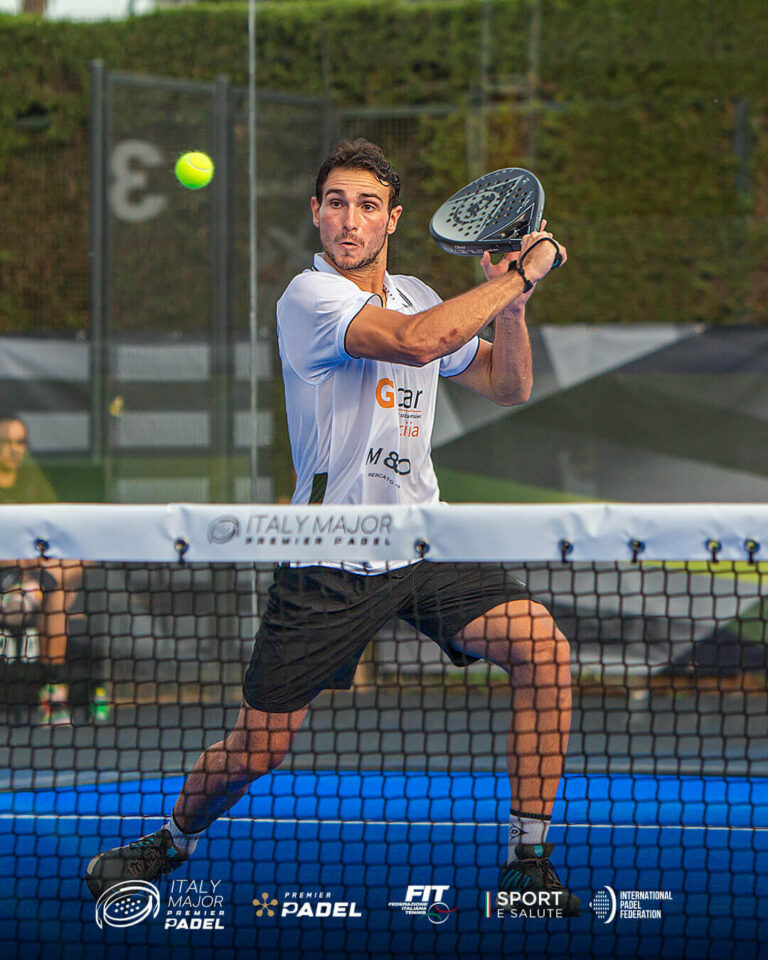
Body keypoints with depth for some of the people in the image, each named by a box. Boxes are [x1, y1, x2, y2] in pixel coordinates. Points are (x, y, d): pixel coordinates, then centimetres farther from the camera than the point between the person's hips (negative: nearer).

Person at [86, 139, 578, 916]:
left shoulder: (415, 296, 12)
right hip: (331, 560, -6)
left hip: (424, 546, 6)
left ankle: (528, 860, -7)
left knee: (542, 649, -16)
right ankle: (175, 839, 29)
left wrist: (510, 305, 0)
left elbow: (507, 386, 19)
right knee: (256, 749, -3)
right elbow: (417, 340, -29)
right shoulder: (311, 297, -13)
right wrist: (518, 278, -20)